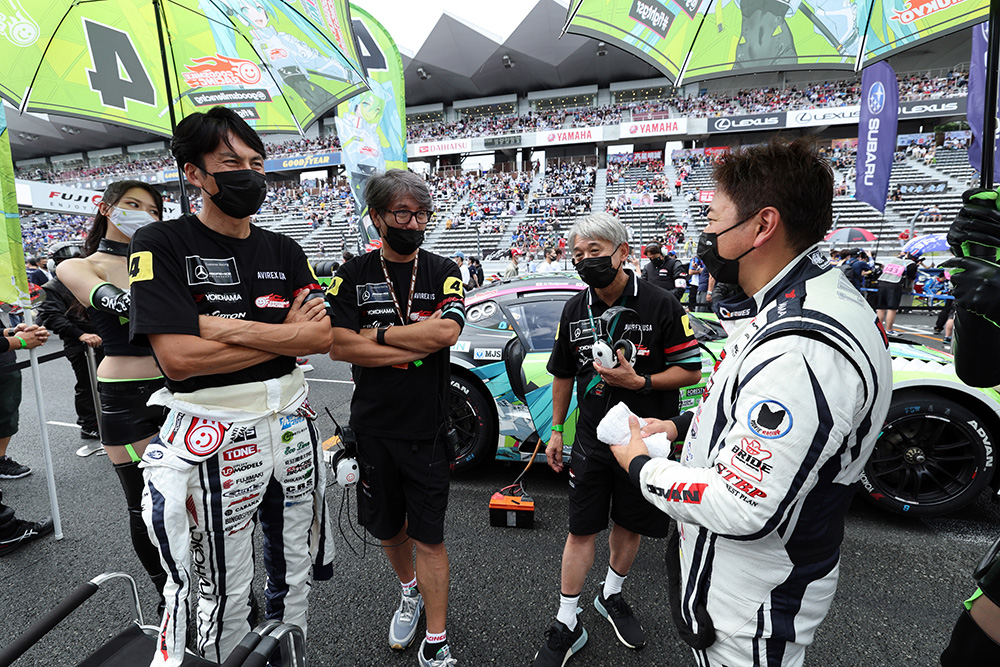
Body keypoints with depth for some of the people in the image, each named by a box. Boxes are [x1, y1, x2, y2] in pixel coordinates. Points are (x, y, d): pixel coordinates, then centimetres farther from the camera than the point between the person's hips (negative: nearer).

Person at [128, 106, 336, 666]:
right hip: (214, 435, -4)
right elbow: (178, 358, -19)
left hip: (292, 424, 5)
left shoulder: (285, 252, 6)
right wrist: (288, 335, -13)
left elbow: (323, 337, -7)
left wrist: (224, 326, -18)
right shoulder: (162, 245, -7)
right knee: (227, 591, 10)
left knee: (294, 570, 21)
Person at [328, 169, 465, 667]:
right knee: (386, 527, 19)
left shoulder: (442, 273, 0)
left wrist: (378, 333, -12)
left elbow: (446, 331, -18)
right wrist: (416, 346, -16)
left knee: (429, 537, 6)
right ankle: (409, 592, 49)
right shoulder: (353, 276, 1)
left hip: (427, 429, -1)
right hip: (372, 427, 2)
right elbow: (339, 346, -12)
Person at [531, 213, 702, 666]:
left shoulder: (660, 306, -13)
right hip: (592, 439, 2)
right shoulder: (575, 310, 0)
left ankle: (611, 596, 43)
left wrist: (639, 382, -24)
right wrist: (556, 430, 12)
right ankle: (566, 625, 24)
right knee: (582, 529, 7)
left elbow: (691, 370, -9)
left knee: (630, 524, 16)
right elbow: (563, 373, 10)